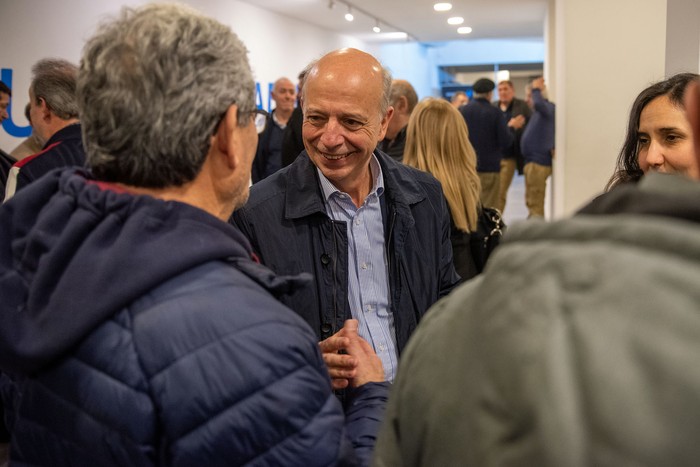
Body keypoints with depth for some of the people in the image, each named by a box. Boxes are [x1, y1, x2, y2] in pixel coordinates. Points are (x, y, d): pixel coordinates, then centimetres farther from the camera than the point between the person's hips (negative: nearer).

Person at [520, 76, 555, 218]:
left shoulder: (548, 108, -12)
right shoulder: (539, 112, 17)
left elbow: (539, 104, -34)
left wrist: (536, 89, -18)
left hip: (539, 161, -10)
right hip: (532, 160, 10)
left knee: (535, 204, -9)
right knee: (531, 202, 19)